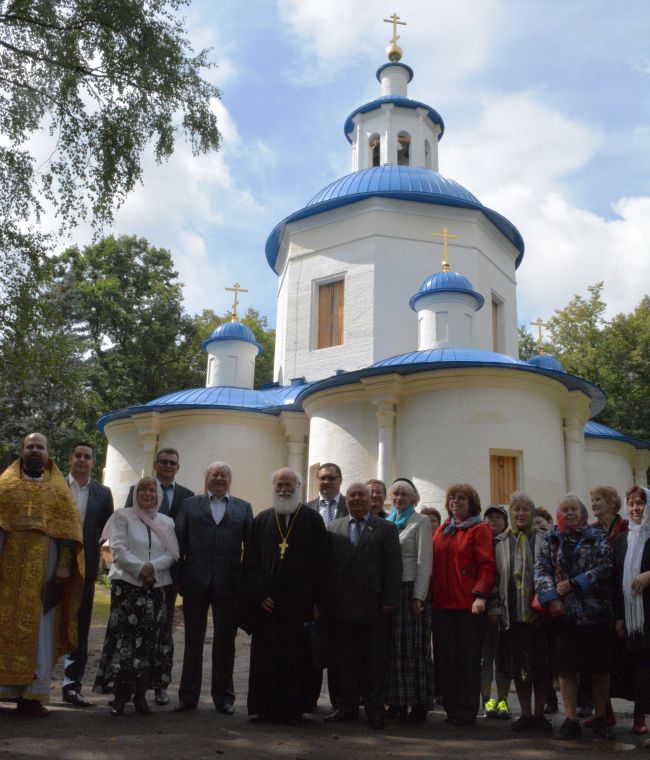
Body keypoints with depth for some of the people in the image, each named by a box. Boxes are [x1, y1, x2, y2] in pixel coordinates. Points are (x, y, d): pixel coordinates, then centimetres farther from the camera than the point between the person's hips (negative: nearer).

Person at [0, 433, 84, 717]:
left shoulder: (59, 489, 9)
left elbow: (68, 528, 3)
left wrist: (65, 564, -8)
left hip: (44, 571, 0)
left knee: (39, 632, 0)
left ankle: (32, 695, 3)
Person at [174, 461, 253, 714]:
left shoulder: (243, 508, 8)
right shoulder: (190, 505, 8)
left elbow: (250, 546, 4)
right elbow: (179, 541, 3)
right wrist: (178, 578, -4)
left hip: (228, 583, 0)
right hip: (196, 581, 0)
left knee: (225, 642, 7)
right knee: (193, 640, 9)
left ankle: (224, 697, 19)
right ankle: (188, 696, 20)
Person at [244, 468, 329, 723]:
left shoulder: (313, 520, 3)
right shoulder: (261, 520, 9)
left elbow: (321, 563, 1)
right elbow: (251, 563, 8)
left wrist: (317, 601, -5)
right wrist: (259, 594, -3)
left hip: (301, 604, -2)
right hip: (268, 604, 2)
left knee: (297, 659, 1)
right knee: (265, 659, 5)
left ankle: (292, 708, 13)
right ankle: (264, 708, 16)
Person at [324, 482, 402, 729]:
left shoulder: (386, 529, 2)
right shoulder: (333, 528, 10)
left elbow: (393, 567, -3)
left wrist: (389, 601, -10)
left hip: (373, 607, -2)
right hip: (341, 607, 3)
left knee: (374, 661, 5)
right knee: (344, 660, 9)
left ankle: (375, 709, 14)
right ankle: (347, 706, 20)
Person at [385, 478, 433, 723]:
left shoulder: (421, 521, 0)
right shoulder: (387, 522, 16)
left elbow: (424, 561, -7)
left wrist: (419, 596, -13)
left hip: (411, 590, -5)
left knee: (414, 649, -1)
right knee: (393, 649, 6)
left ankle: (419, 704, 5)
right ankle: (397, 702, 13)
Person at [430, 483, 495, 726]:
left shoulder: (479, 529, 0)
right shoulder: (442, 530, 16)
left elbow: (487, 566, -8)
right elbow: (434, 565, 16)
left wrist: (481, 595, -19)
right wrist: (431, 595, 8)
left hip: (469, 605, -5)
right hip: (442, 604, 5)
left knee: (468, 659, 1)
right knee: (446, 659, 7)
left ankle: (466, 710, 10)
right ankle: (451, 707, 16)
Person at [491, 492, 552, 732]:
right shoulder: (500, 543, 8)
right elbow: (495, 576, 8)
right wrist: (495, 606, 0)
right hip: (512, 613, 1)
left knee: (542, 666, 4)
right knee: (518, 666, 5)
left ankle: (539, 712, 19)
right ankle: (526, 714, 17)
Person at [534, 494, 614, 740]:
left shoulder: (598, 537, 5)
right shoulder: (549, 539, 9)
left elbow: (605, 568, -7)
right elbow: (541, 570, 1)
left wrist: (573, 584, -12)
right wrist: (551, 598, -13)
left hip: (595, 613, -1)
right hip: (562, 614, 1)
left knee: (599, 669, 6)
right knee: (566, 669, 3)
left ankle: (600, 718, 20)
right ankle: (571, 720, 12)